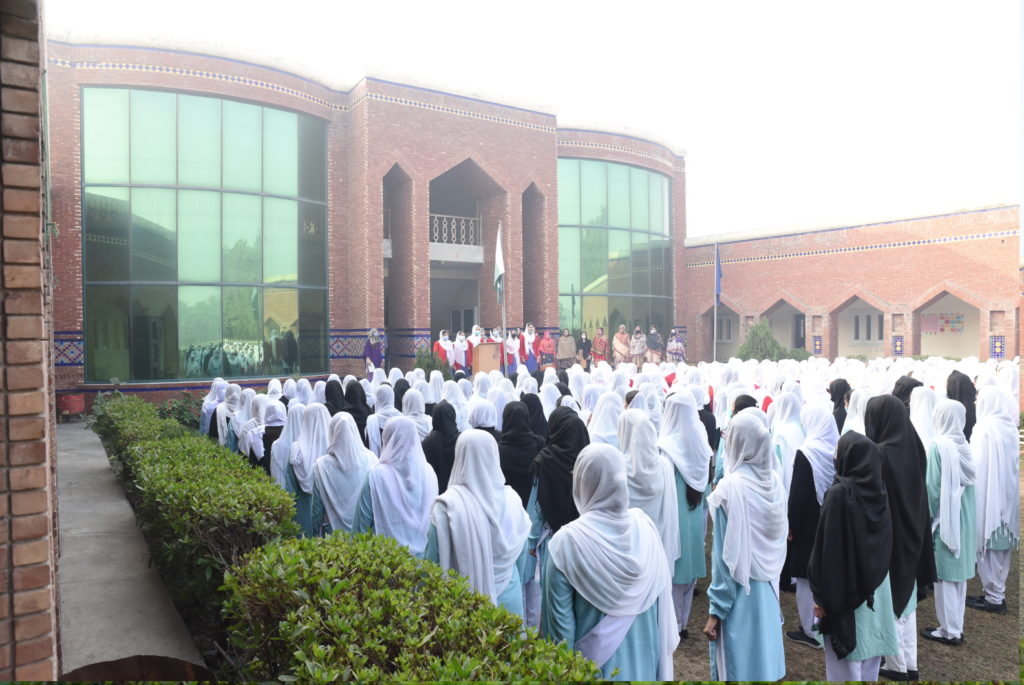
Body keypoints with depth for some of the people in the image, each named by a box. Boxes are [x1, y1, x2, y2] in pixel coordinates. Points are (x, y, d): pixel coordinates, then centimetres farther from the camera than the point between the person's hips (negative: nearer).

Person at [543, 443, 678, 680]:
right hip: (643, 660, 3)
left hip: (596, 661, -3)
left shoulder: (567, 541, -22)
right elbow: (663, 601, -3)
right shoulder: (645, 527, -12)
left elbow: (561, 618, -15)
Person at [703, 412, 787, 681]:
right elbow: (780, 539, 5)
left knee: (737, 666, 10)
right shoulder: (775, 481, -5)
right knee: (764, 654, 22)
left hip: (739, 591, -6)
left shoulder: (730, 487, -22)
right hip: (768, 590, 6)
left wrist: (715, 611, -10)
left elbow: (725, 555, -18)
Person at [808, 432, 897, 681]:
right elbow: (887, 545, 11)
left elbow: (826, 549, -18)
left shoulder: (839, 494, -19)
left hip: (845, 592, -7)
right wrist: (873, 575, 20)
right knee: (869, 665, 18)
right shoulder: (880, 492, 2)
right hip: (877, 589, 7)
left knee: (844, 669, 3)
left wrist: (821, 596, -11)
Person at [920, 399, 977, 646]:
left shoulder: (938, 446, -17)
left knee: (945, 576, 3)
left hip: (945, 519, -7)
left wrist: (928, 520, -7)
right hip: (964, 519, 7)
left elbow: (933, 487, -16)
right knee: (959, 574, 15)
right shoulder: (964, 446, 2)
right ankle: (956, 626, 25)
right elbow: (968, 483, 7)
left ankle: (949, 631, 11)